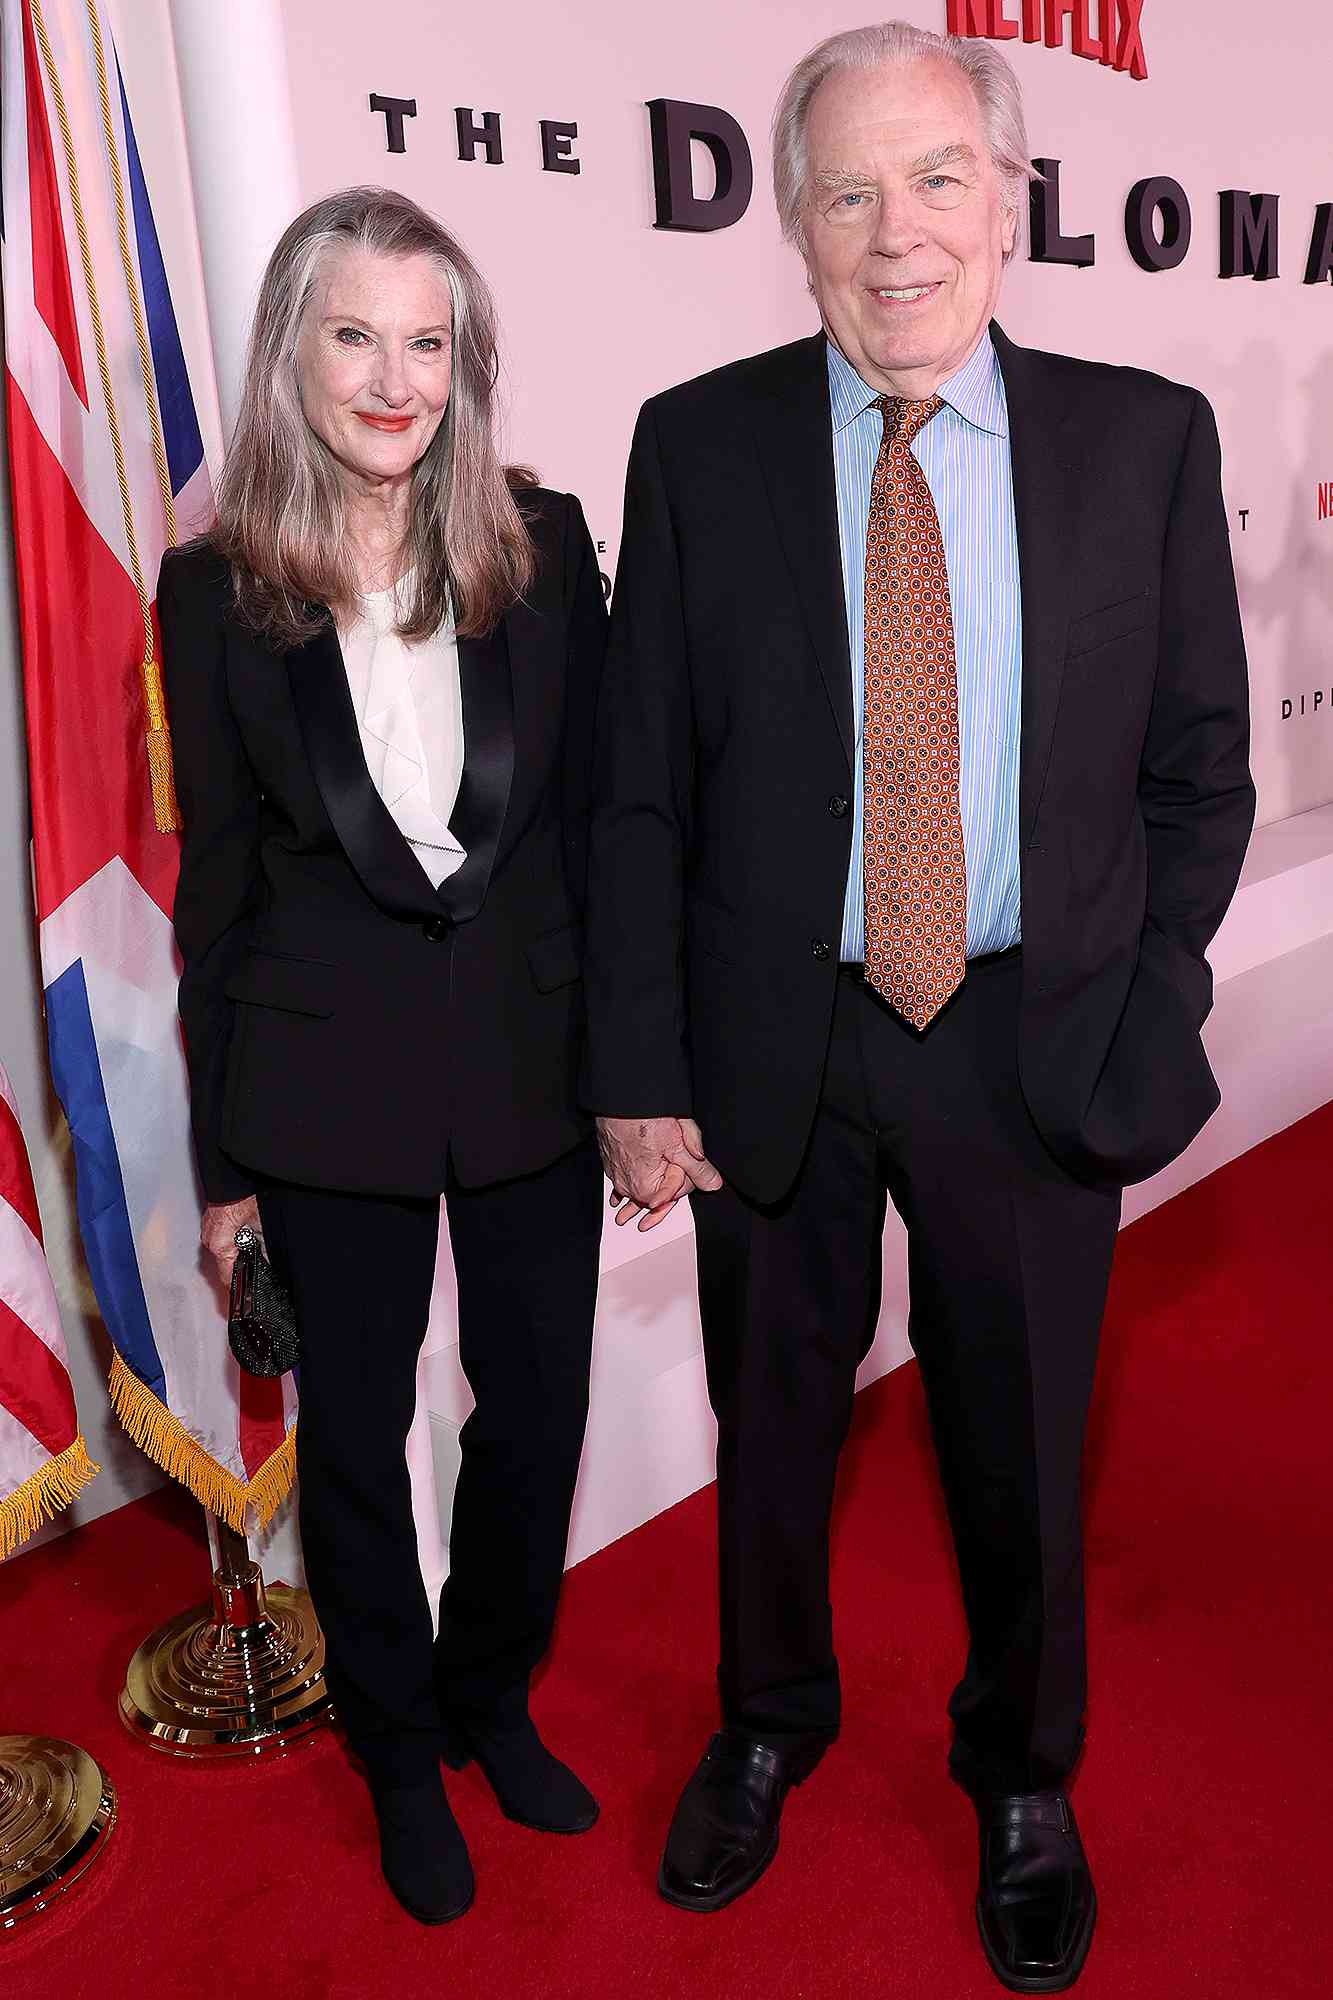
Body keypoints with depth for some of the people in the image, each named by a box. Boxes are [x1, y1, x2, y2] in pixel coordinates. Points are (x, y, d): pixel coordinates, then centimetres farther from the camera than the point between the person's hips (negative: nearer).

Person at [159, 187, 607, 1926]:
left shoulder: (542, 542, -3)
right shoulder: (219, 587, -6)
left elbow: (598, 813, 1)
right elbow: (218, 874, -1)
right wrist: (221, 1152, 2)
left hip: (532, 1049, 2)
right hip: (329, 1077, -1)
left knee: (539, 1408, 15)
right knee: (356, 1429, 15)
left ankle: (493, 1700, 45)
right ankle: (399, 1752, 41)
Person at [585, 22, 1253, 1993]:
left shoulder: (1147, 440, -2)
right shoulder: (698, 446, -3)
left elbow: (1198, 770, 3)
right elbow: (638, 791, -3)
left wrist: (1141, 1019, -3)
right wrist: (641, 1073, -6)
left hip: (1035, 1047, 1)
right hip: (773, 1042, 0)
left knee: (1023, 1447, 16)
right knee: (771, 1421, 18)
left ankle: (1022, 1776, 46)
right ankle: (771, 1725, 48)